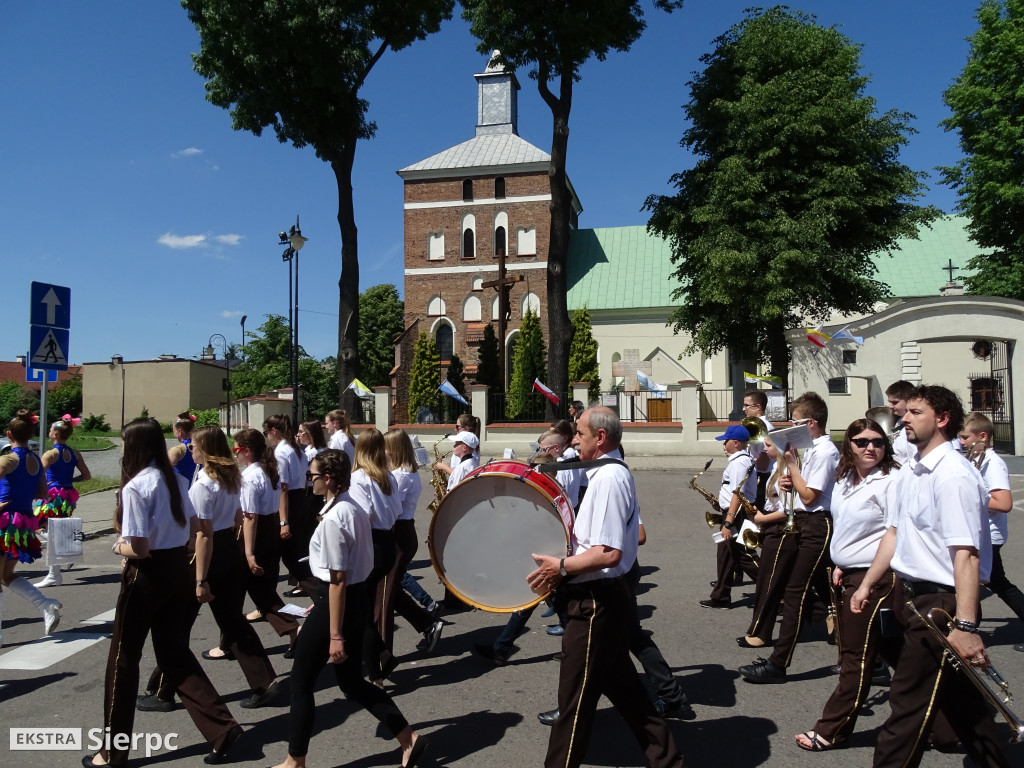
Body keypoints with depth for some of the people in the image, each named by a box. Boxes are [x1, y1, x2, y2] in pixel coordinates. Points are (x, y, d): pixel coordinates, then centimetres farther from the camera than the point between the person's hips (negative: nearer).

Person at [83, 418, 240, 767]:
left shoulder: (134, 487, -18)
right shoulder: (176, 480, 5)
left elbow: (138, 548, -21)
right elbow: (194, 528, 13)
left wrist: (119, 547, -1)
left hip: (147, 575, -7)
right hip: (180, 567, 7)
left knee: (124, 658, 10)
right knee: (175, 652, 15)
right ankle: (223, 727, 9)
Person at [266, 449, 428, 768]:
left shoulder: (332, 520, -21)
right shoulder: (355, 510, 7)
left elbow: (337, 580, -21)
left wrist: (335, 636, -18)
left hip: (338, 600, -9)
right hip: (359, 597, 9)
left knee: (301, 681, 9)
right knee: (352, 681, 18)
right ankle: (408, 738, 19)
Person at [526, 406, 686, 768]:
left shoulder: (607, 478, -21)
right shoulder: (617, 473, 11)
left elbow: (609, 553, -27)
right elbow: (632, 536, 21)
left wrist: (560, 566, -18)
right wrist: (574, 549, 16)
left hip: (595, 601, -11)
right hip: (605, 597, 11)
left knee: (575, 700, 3)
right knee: (622, 686, 20)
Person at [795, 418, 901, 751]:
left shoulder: (890, 481, -13)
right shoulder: (844, 482, 10)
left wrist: (875, 577, -20)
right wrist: (840, 565, 13)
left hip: (876, 579, -8)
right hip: (850, 576, 8)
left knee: (856, 658, 2)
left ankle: (830, 732, 11)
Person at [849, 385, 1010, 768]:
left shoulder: (953, 475, -21)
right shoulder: (909, 472, 8)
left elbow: (966, 554, -26)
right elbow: (896, 532, 16)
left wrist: (965, 625, -30)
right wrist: (867, 584, 17)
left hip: (943, 602, -9)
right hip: (918, 595, 9)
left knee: (908, 703, 1)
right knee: (959, 698, 22)